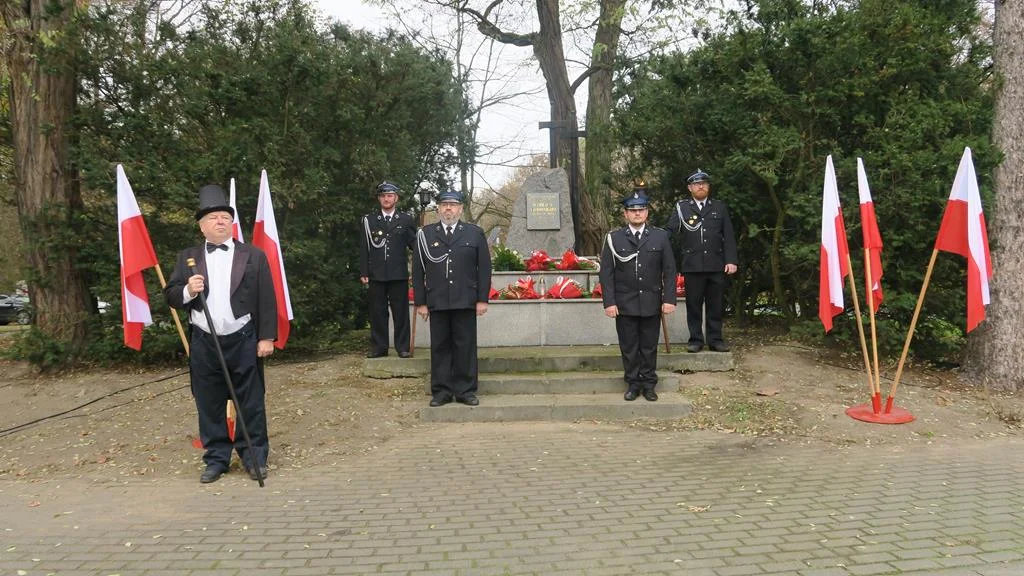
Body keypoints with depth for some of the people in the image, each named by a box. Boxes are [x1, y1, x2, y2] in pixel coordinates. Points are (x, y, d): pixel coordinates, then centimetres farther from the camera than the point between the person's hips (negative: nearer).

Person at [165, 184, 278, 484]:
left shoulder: (254, 255, 2)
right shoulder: (187, 257, 7)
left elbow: (267, 300, 0)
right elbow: (171, 296, 5)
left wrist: (267, 337, -5)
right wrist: (188, 291, -16)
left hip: (243, 341, -2)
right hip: (204, 344, 2)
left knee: (251, 403, 5)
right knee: (209, 405, 9)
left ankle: (255, 456, 17)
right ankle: (216, 458, 22)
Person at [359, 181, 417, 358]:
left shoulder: (406, 220, 8)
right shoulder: (369, 220, 8)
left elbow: (414, 244, 7)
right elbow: (364, 248, 6)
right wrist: (363, 273, 1)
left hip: (399, 274, -1)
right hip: (376, 275, 1)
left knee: (401, 312, 2)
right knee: (377, 312, 5)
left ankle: (402, 347, 9)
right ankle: (379, 347, 13)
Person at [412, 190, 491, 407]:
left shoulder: (475, 233, 7)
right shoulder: (425, 234, 8)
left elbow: (484, 268, 5)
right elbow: (418, 271, 7)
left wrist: (482, 299, -1)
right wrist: (420, 302, 2)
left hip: (465, 302, 0)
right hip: (437, 302, 1)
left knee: (465, 346, 3)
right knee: (439, 347, 4)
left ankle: (466, 391, 12)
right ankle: (441, 391, 12)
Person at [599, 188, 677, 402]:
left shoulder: (661, 237, 4)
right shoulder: (613, 238, 1)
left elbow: (669, 270, 4)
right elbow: (606, 272, -1)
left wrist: (669, 299, -4)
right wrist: (609, 302, -8)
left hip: (652, 303, 1)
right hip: (625, 304, 0)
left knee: (649, 347, 8)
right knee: (629, 347, 6)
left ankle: (649, 384, 20)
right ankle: (633, 384, 18)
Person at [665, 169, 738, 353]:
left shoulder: (720, 207, 12)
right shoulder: (681, 207, 7)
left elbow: (729, 236, 8)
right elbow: (669, 232, -1)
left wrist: (731, 260, 0)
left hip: (716, 265, 2)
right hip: (692, 265, -1)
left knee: (716, 304, 6)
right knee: (694, 304, 3)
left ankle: (715, 339, 16)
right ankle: (696, 339, 13)